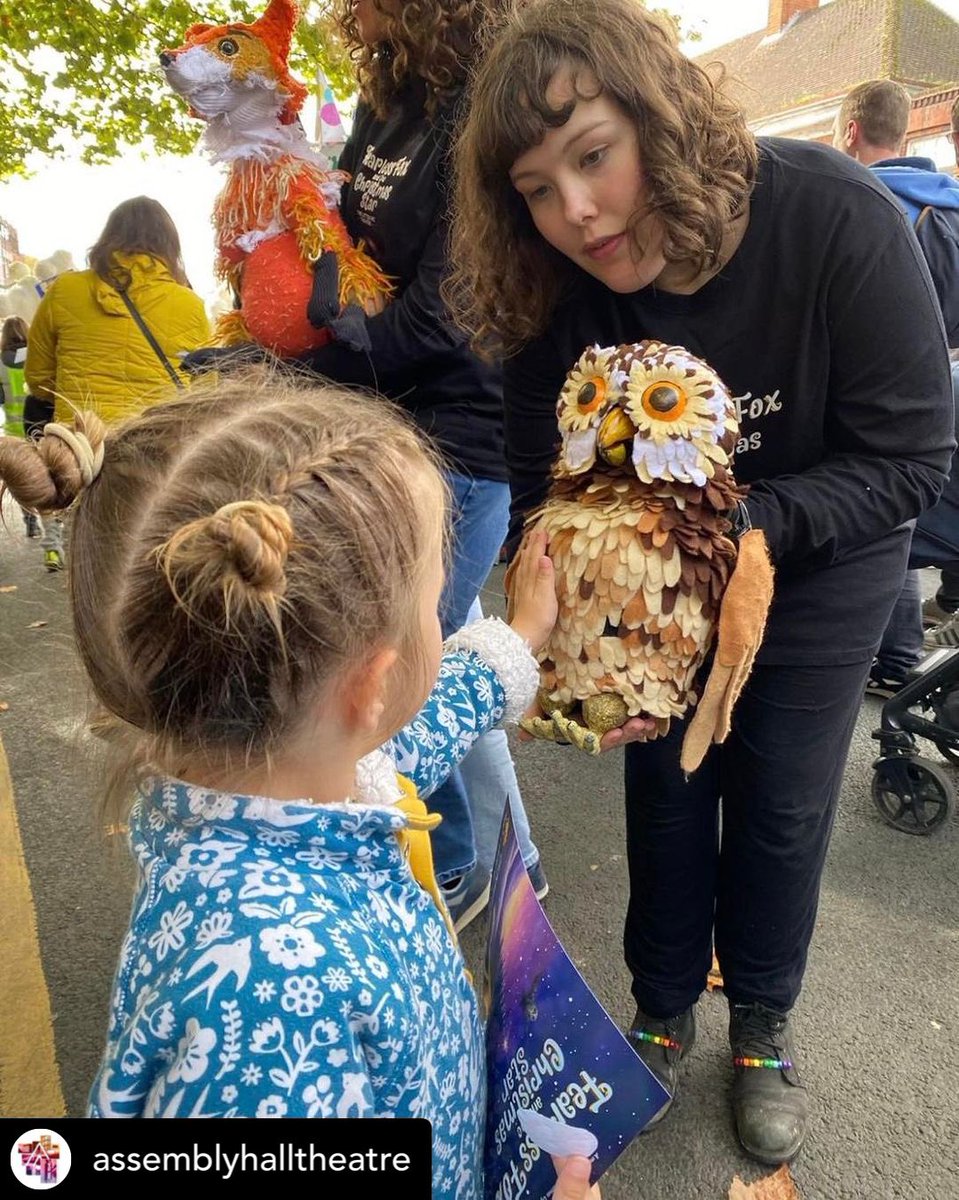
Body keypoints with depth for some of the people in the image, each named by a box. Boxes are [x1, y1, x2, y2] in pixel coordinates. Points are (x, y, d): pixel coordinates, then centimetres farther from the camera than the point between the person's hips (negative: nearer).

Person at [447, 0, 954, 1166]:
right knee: (664, 787, 11)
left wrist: (745, 524, -36)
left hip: (819, 572, -1)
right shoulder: (550, 299, -21)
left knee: (780, 803, 9)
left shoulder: (836, 219, -28)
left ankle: (762, 1023, 37)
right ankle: (663, 1010, 38)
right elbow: (548, 502, -15)